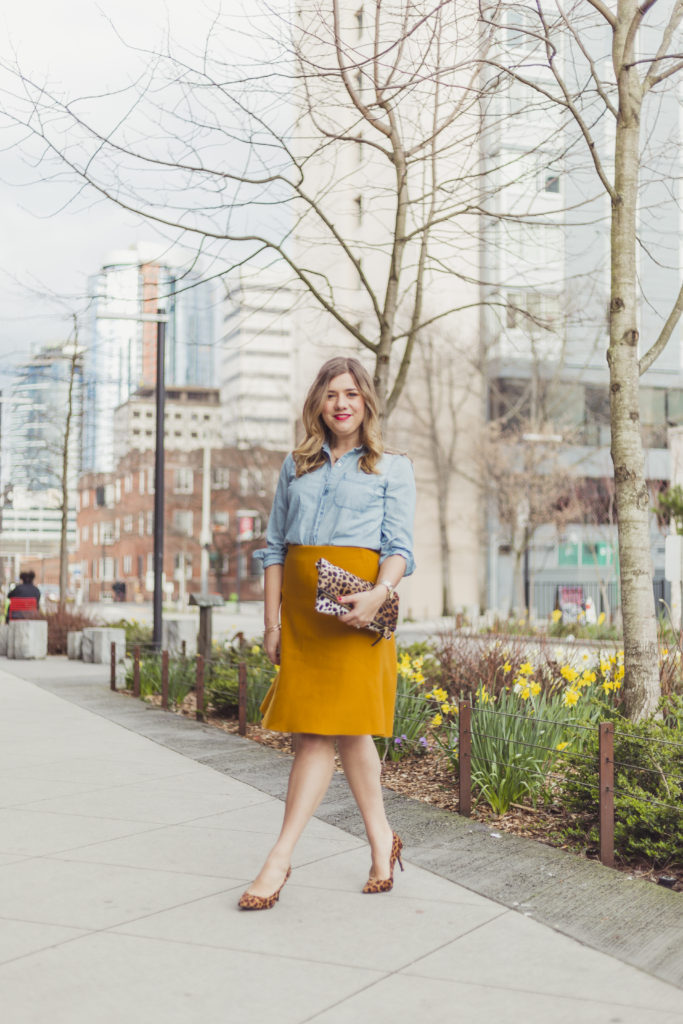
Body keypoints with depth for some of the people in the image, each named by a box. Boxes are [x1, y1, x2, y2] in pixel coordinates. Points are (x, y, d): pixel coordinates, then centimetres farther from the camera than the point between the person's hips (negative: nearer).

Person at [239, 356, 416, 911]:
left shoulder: (393, 468, 7)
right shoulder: (296, 466, 16)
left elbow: (400, 548, -2)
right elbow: (275, 546, 14)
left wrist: (379, 594, -21)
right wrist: (272, 620, 5)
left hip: (353, 606, -4)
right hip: (299, 603, 4)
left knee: (321, 729, -10)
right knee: (347, 730, 8)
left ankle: (279, 860, -8)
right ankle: (382, 841, 21)